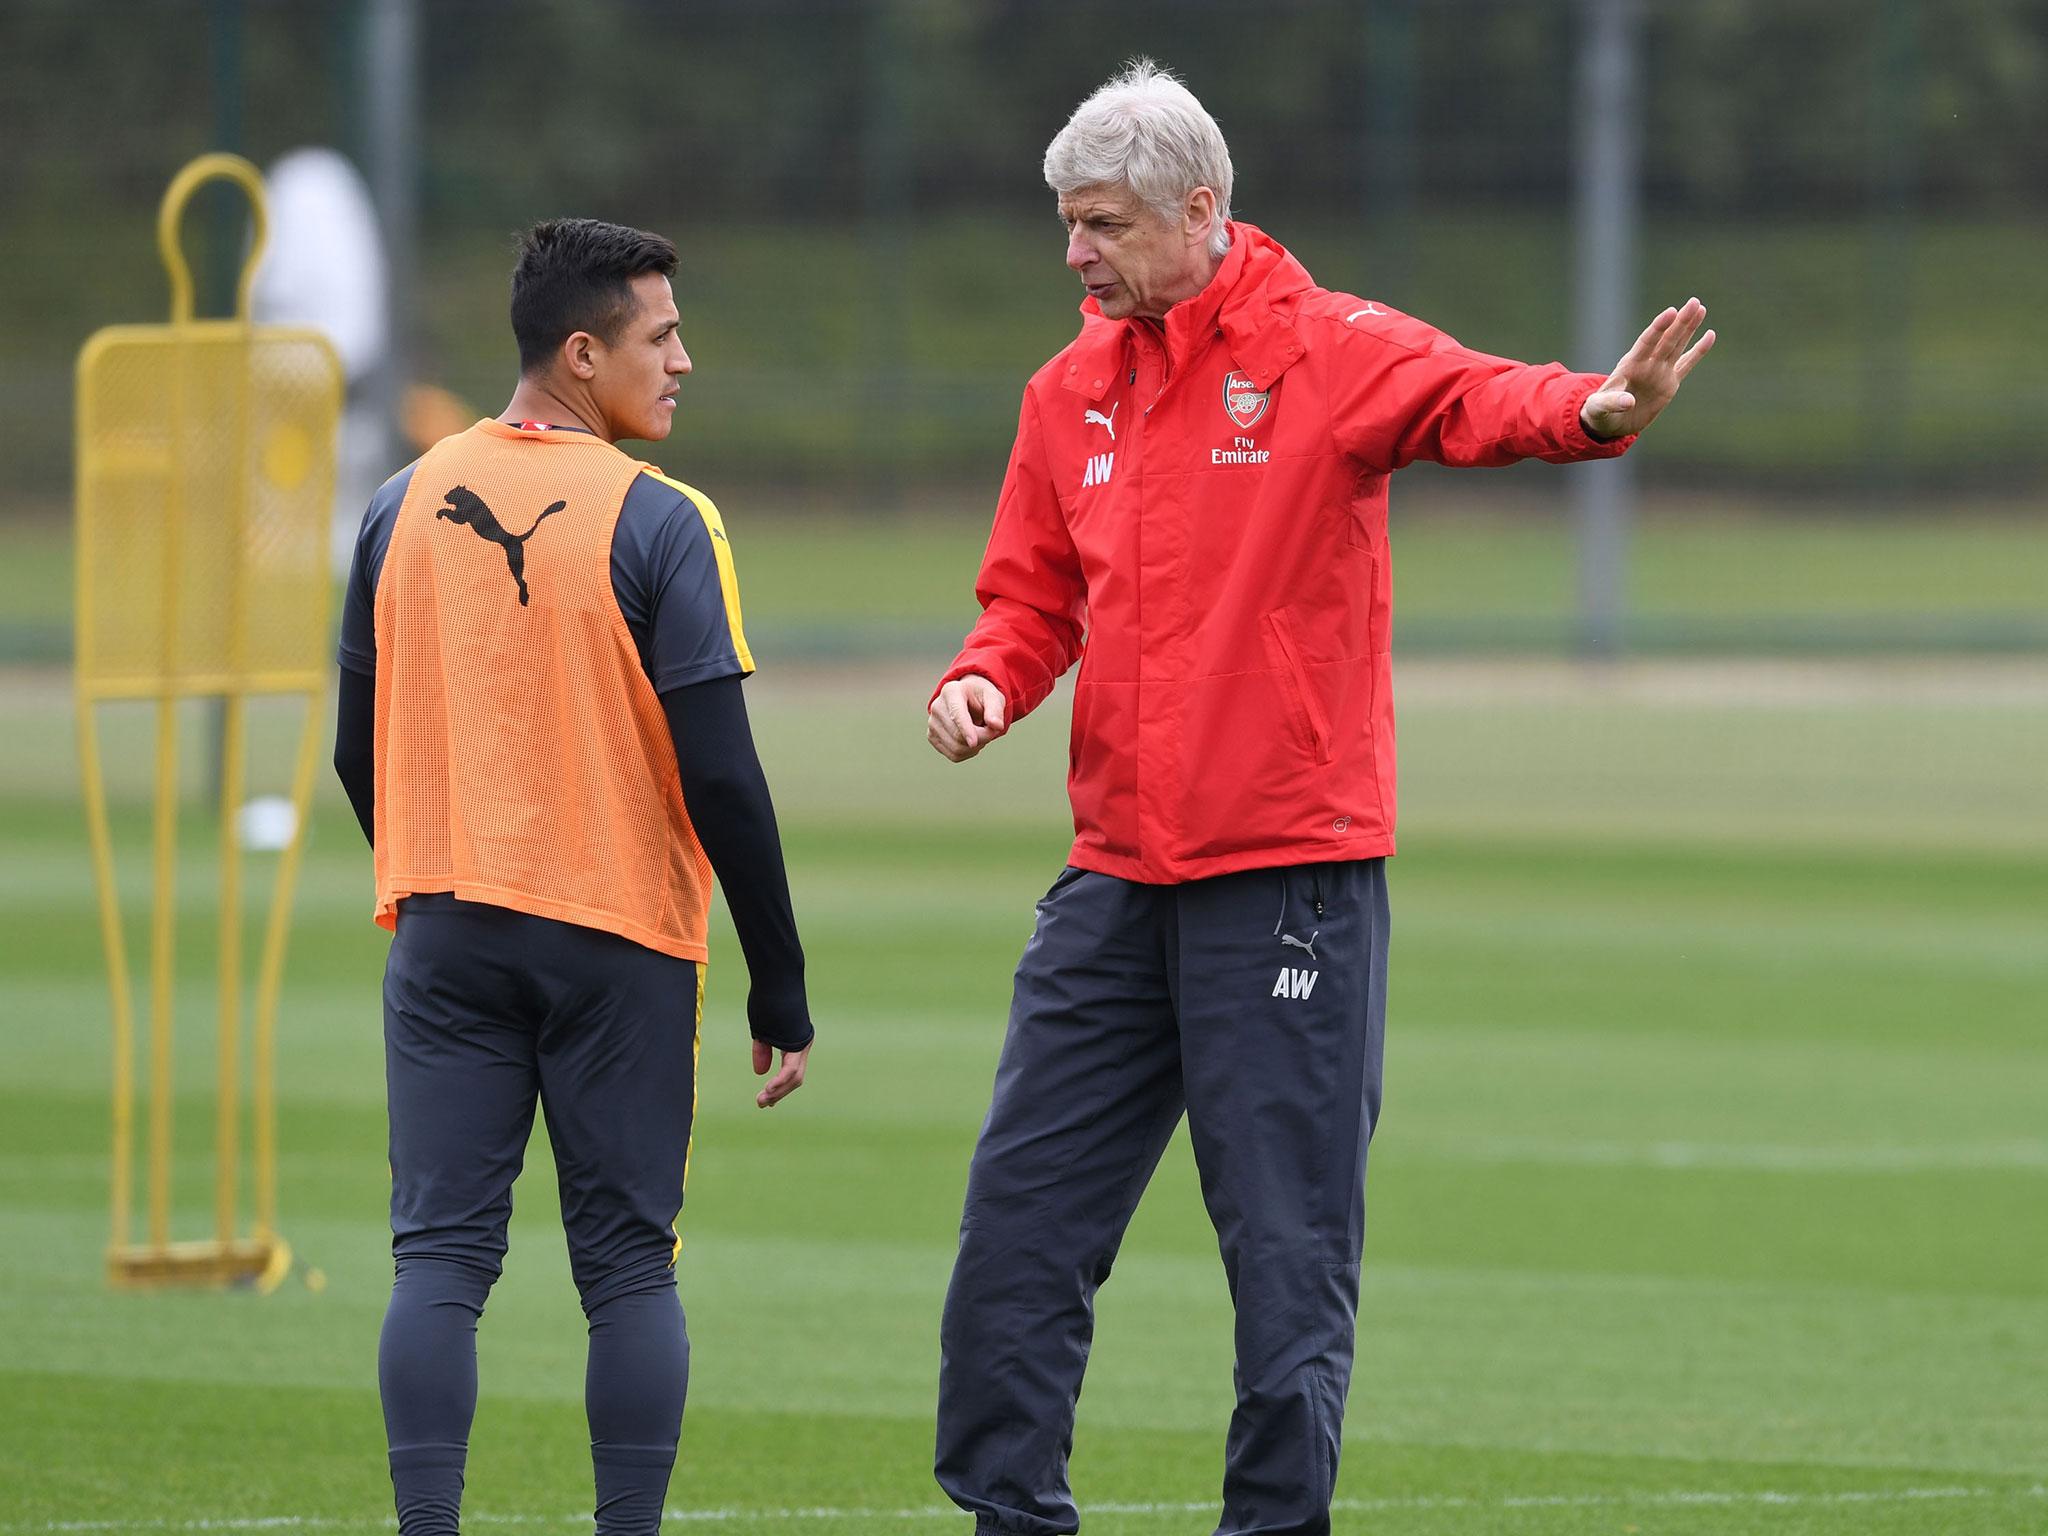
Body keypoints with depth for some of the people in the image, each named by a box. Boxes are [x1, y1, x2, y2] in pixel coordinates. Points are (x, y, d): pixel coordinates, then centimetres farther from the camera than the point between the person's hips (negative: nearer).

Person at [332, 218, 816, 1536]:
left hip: (446, 933, 3)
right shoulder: (659, 524, -9)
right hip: (618, 935, -3)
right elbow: (723, 781, -11)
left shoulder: (408, 505, 5)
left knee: (441, 1259, 2)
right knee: (630, 1266, 4)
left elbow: (360, 750, 12)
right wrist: (781, 992, -4)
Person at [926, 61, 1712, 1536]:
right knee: (1024, 1203, 6)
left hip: (1290, 872, -6)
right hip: (1118, 878, 6)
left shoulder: (1328, 353, -7)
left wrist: (1593, 410, -48)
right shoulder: (1072, 390, 11)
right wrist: (988, 679, -5)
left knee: (1288, 1246, -1)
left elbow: (1474, 399, -25)